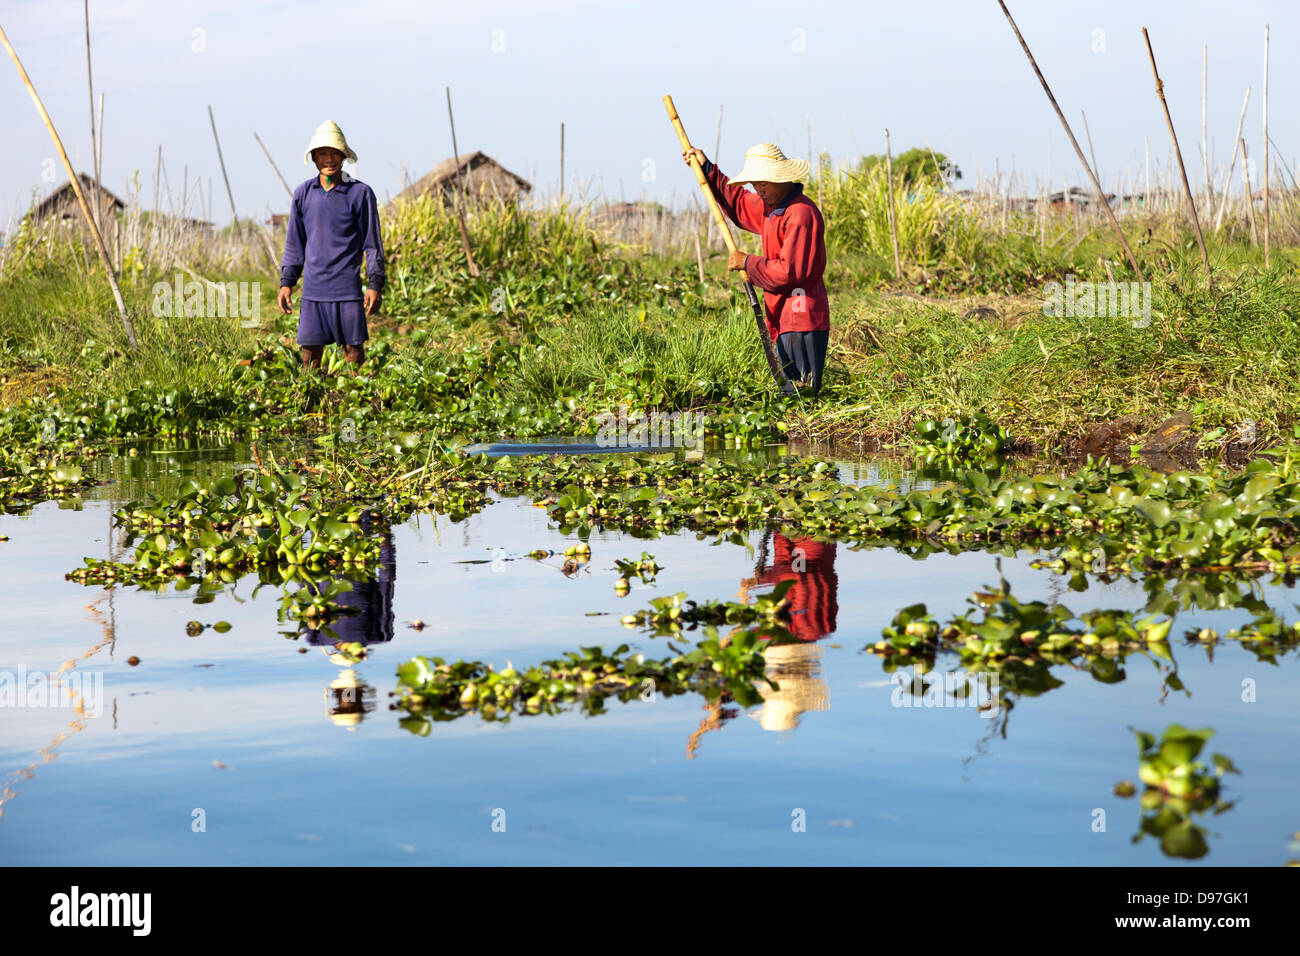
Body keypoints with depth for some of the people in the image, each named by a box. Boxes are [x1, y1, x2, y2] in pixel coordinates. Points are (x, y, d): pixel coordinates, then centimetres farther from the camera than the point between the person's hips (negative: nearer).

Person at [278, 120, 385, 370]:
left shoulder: (360, 193, -2)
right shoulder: (303, 194, 8)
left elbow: (372, 243, 1)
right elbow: (295, 242, 16)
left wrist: (375, 284, -4)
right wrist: (286, 282, 11)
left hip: (347, 288, -3)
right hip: (314, 288, 3)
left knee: (353, 349, 0)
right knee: (310, 350, 2)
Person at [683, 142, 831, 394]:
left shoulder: (802, 213, -17)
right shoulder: (770, 206, 14)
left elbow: (790, 271, -22)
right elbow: (739, 203, 35)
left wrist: (748, 263, -9)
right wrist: (707, 170, 30)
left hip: (801, 319, -10)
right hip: (785, 319, 10)